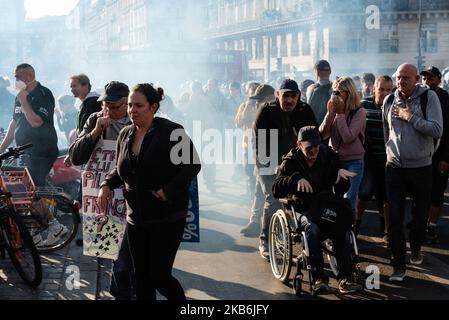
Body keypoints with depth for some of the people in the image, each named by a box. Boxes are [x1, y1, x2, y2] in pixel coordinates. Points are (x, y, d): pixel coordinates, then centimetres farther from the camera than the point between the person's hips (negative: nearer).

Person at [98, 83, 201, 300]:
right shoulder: (125, 134, 6)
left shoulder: (171, 132, -13)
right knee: (141, 276, 13)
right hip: (136, 218, 6)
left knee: (159, 277, -5)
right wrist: (107, 185, 2)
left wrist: (167, 192, -20)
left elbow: (192, 166, -16)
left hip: (167, 218, -6)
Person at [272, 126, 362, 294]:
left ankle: (344, 278, -26)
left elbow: (342, 189, 10)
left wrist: (340, 173, -12)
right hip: (303, 209, -2)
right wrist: (296, 179, -28)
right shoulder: (291, 162, -1)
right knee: (312, 228, -34)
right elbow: (276, 191, -13)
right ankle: (319, 278, -28)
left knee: (341, 227, -29)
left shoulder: (329, 156, 6)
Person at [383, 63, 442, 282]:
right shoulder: (389, 101, 2)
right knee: (395, 217, -3)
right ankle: (398, 265, 3)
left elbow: (437, 130, -18)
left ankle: (416, 247, 39)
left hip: (421, 167, -2)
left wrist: (410, 117, -19)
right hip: (395, 167, 2)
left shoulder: (428, 97, -8)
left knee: (420, 213, 13)